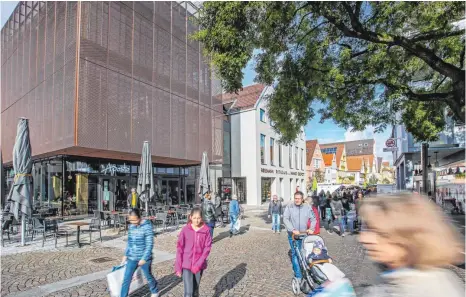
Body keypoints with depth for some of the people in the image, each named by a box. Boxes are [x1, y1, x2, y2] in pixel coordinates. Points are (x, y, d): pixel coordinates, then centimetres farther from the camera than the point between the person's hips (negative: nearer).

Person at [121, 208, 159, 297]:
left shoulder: (147, 227, -18)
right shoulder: (131, 227, 1)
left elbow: (150, 244, -17)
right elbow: (129, 242, 14)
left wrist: (144, 258, -18)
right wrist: (126, 255, 12)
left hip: (144, 258, -5)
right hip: (131, 258, 5)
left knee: (149, 276, 14)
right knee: (126, 278, 3)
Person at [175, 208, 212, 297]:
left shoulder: (206, 230, -8)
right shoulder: (185, 230, -8)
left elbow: (207, 248, -7)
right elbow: (179, 248, -4)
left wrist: (198, 264, -14)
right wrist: (178, 267, -4)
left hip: (199, 265, 1)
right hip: (186, 264, -1)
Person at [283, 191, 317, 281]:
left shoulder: (307, 207, -2)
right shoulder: (289, 207, -9)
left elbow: (313, 219, 6)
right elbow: (285, 219, -15)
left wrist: (311, 228, -9)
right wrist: (293, 230, -24)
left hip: (304, 233, 3)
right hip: (293, 234, -2)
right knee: (295, 253, -1)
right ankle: (298, 275, 9)